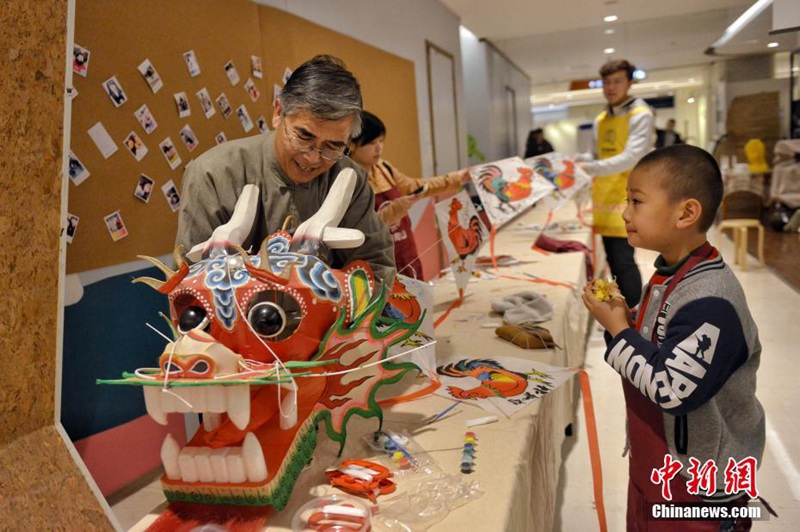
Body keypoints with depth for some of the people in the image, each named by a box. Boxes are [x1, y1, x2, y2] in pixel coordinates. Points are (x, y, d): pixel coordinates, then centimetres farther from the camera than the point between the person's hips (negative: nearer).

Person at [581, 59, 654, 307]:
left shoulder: (640, 115, -7)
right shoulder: (600, 121, 15)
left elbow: (631, 157, -20)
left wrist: (588, 168, -26)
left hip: (627, 199, -7)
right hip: (605, 199, 7)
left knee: (623, 260, -8)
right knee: (614, 261, 11)